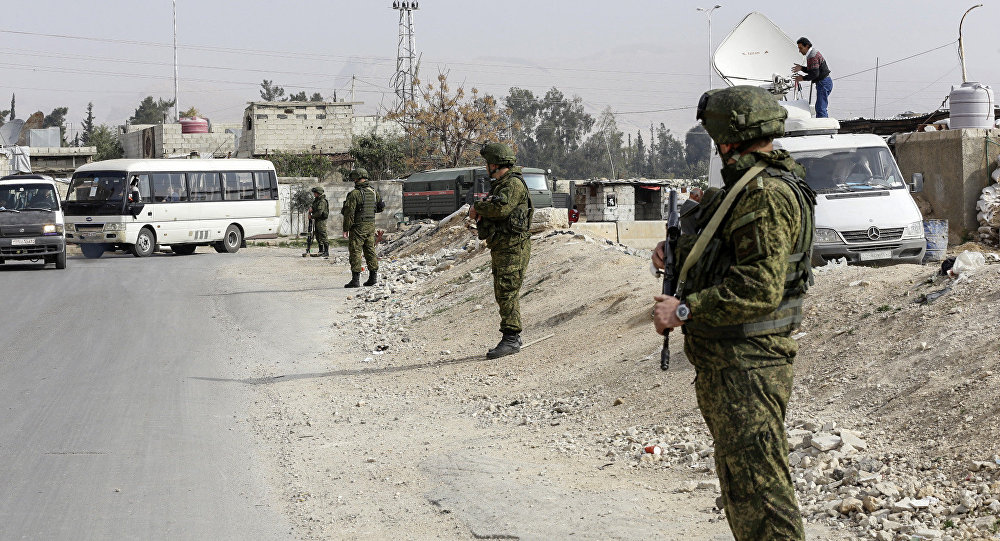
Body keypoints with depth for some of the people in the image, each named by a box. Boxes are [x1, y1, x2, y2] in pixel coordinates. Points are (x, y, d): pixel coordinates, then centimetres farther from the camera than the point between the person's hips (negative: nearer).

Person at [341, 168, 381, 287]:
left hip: (358, 226, -7)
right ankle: (373, 276, 14)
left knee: (355, 251, -4)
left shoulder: (354, 194, -14)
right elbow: (380, 206, 21)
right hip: (371, 225, 7)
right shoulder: (373, 192, 7)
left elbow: (349, 213, -15)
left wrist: (346, 229, -11)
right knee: (370, 250, 13)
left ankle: (355, 279, -6)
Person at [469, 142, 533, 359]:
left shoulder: (514, 184, -12)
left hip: (513, 248, -10)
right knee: (502, 294, 11)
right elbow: (491, 209, 21)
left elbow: (501, 208, -26)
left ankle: (511, 339, -13)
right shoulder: (498, 184, 19)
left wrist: (478, 207, -10)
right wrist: (480, 210, -3)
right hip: (499, 248, 10)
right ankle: (512, 338, 17)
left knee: (508, 292, -13)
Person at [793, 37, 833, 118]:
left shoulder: (812, 57, -18)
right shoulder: (814, 53, 15)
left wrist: (803, 78, -13)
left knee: (820, 108, -13)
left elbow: (815, 74, -25)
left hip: (823, 83, -11)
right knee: (821, 108, 15)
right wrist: (801, 68, 10)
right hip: (823, 83, 11)